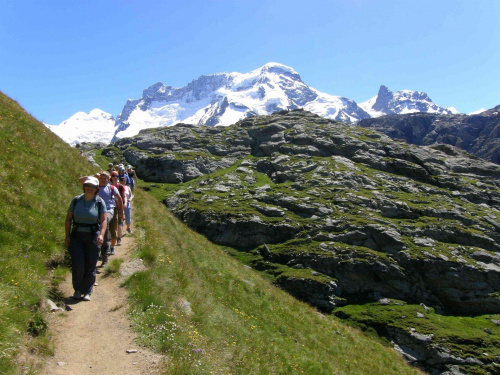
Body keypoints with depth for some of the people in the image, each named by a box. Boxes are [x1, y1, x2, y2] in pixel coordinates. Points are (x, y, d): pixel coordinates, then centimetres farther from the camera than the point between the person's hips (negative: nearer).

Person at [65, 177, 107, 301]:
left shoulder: (99, 202, -2)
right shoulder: (76, 200, 2)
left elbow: (103, 220, -6)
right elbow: (68, 218, 7)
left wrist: (101, 235, -21)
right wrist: (67, 235, -1)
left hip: (93, 237, -1)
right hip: (77, 236, 1)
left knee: (90, 265, 3)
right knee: (77, 264, -5)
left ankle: (87, 292, 17)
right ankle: (78, 289, 17)